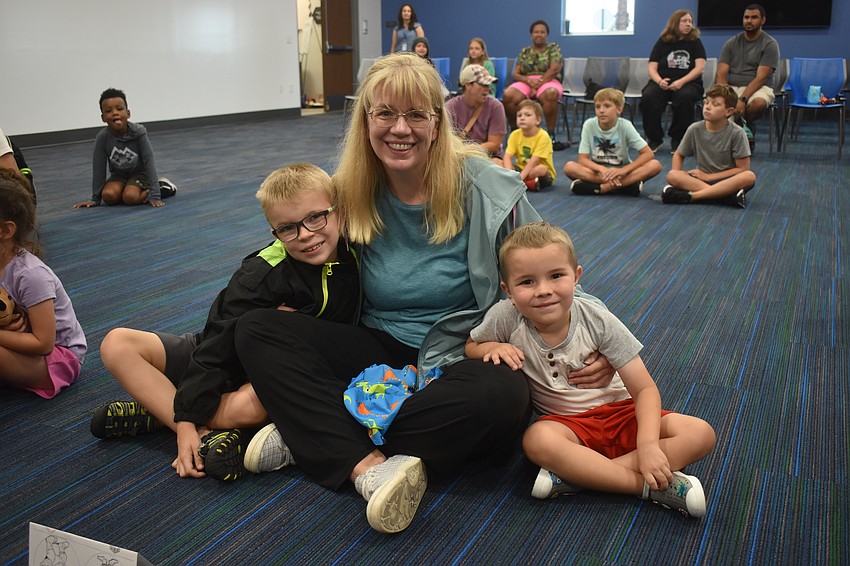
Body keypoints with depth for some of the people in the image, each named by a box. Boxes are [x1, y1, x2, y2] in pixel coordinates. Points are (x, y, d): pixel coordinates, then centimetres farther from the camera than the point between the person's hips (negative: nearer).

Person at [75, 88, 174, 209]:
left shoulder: (138, 132, -24)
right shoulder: (102, 137, -18)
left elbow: (149, 162, -24)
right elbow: (98, 168, -10)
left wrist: (154, 196, -30)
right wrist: (95, 198, -7)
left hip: (139, 173, -4)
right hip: (119, 175, 4)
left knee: (130, 197, -30)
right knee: (108, 196, -24)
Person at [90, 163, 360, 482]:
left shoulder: (355, 258, -14)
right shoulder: (260, 275, -21)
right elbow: (215, 348, -21)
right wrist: (186, 421, -26)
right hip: (227, 362, 1)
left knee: (251, 406, -38)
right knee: (117, 344, -15)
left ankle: (157, 412, -13)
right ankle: (206, 435, -25)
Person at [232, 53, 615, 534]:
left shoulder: (487, 188, -10)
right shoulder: (351, 194, -1)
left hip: (464, 355, -2)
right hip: (380, 352, 3)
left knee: (505, 397, -38)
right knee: (256, 329, -16)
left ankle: (310, 436, -25)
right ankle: (370, 468, -30)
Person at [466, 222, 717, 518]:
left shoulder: (598, 321, -16)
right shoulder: (505, 317, -16)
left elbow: (644, 388, -13)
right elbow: (471, 346, 6)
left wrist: (648, 444, -29)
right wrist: (495, 348, -19)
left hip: (618, 411, 2)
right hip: (566, 423, -1)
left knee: (701, 434, -20)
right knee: (537, 440, -37)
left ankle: (577, 475, -28)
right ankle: (654, 485, -27)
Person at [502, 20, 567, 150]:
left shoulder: (554, 48, 10)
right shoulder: (525, 51, 19)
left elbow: (554, 69, -5)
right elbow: (516, 74, 10)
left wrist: (538, 84, -14)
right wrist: (529, 81, -11)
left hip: (548, 82, -3)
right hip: (526, 82, 3)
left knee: (550, 94, -41)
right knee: (508, 95, -30)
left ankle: (551, 135, -35)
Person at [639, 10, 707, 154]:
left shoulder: (695, 42, 10)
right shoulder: (662, 42, 12)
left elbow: (700, 67, -2)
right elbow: (651, 67, 5)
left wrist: (681, 82, -18)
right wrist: (659, 81, -17)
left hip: (688, 82, -1)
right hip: (663, 82, 1)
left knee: (685, 97, -37)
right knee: (648, 97, -32)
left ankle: (678, 140, -20)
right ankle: (654, 139, -15)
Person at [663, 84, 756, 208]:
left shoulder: (736, 133, -11)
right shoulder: (695, 129, -4)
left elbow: (743, 168, -10)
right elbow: (679, 155, 10)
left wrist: (709, 176, -12)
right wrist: (678, 178, -9)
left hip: (727, 179, -2)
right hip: (701, 178, 2)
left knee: (749, 176, -34)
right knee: (672, 175, -26)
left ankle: (691, 196, -34)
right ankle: (729, 194, -32)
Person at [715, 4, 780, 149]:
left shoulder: (770, 44, -2)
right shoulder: (731, 43, 9)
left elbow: (760, 77, -13)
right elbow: (721, 74, -1)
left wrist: (743, 99, -28)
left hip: (758, 88, -2)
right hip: (731, 88, 2)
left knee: (759, 103, -39)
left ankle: (747, 127, -4)